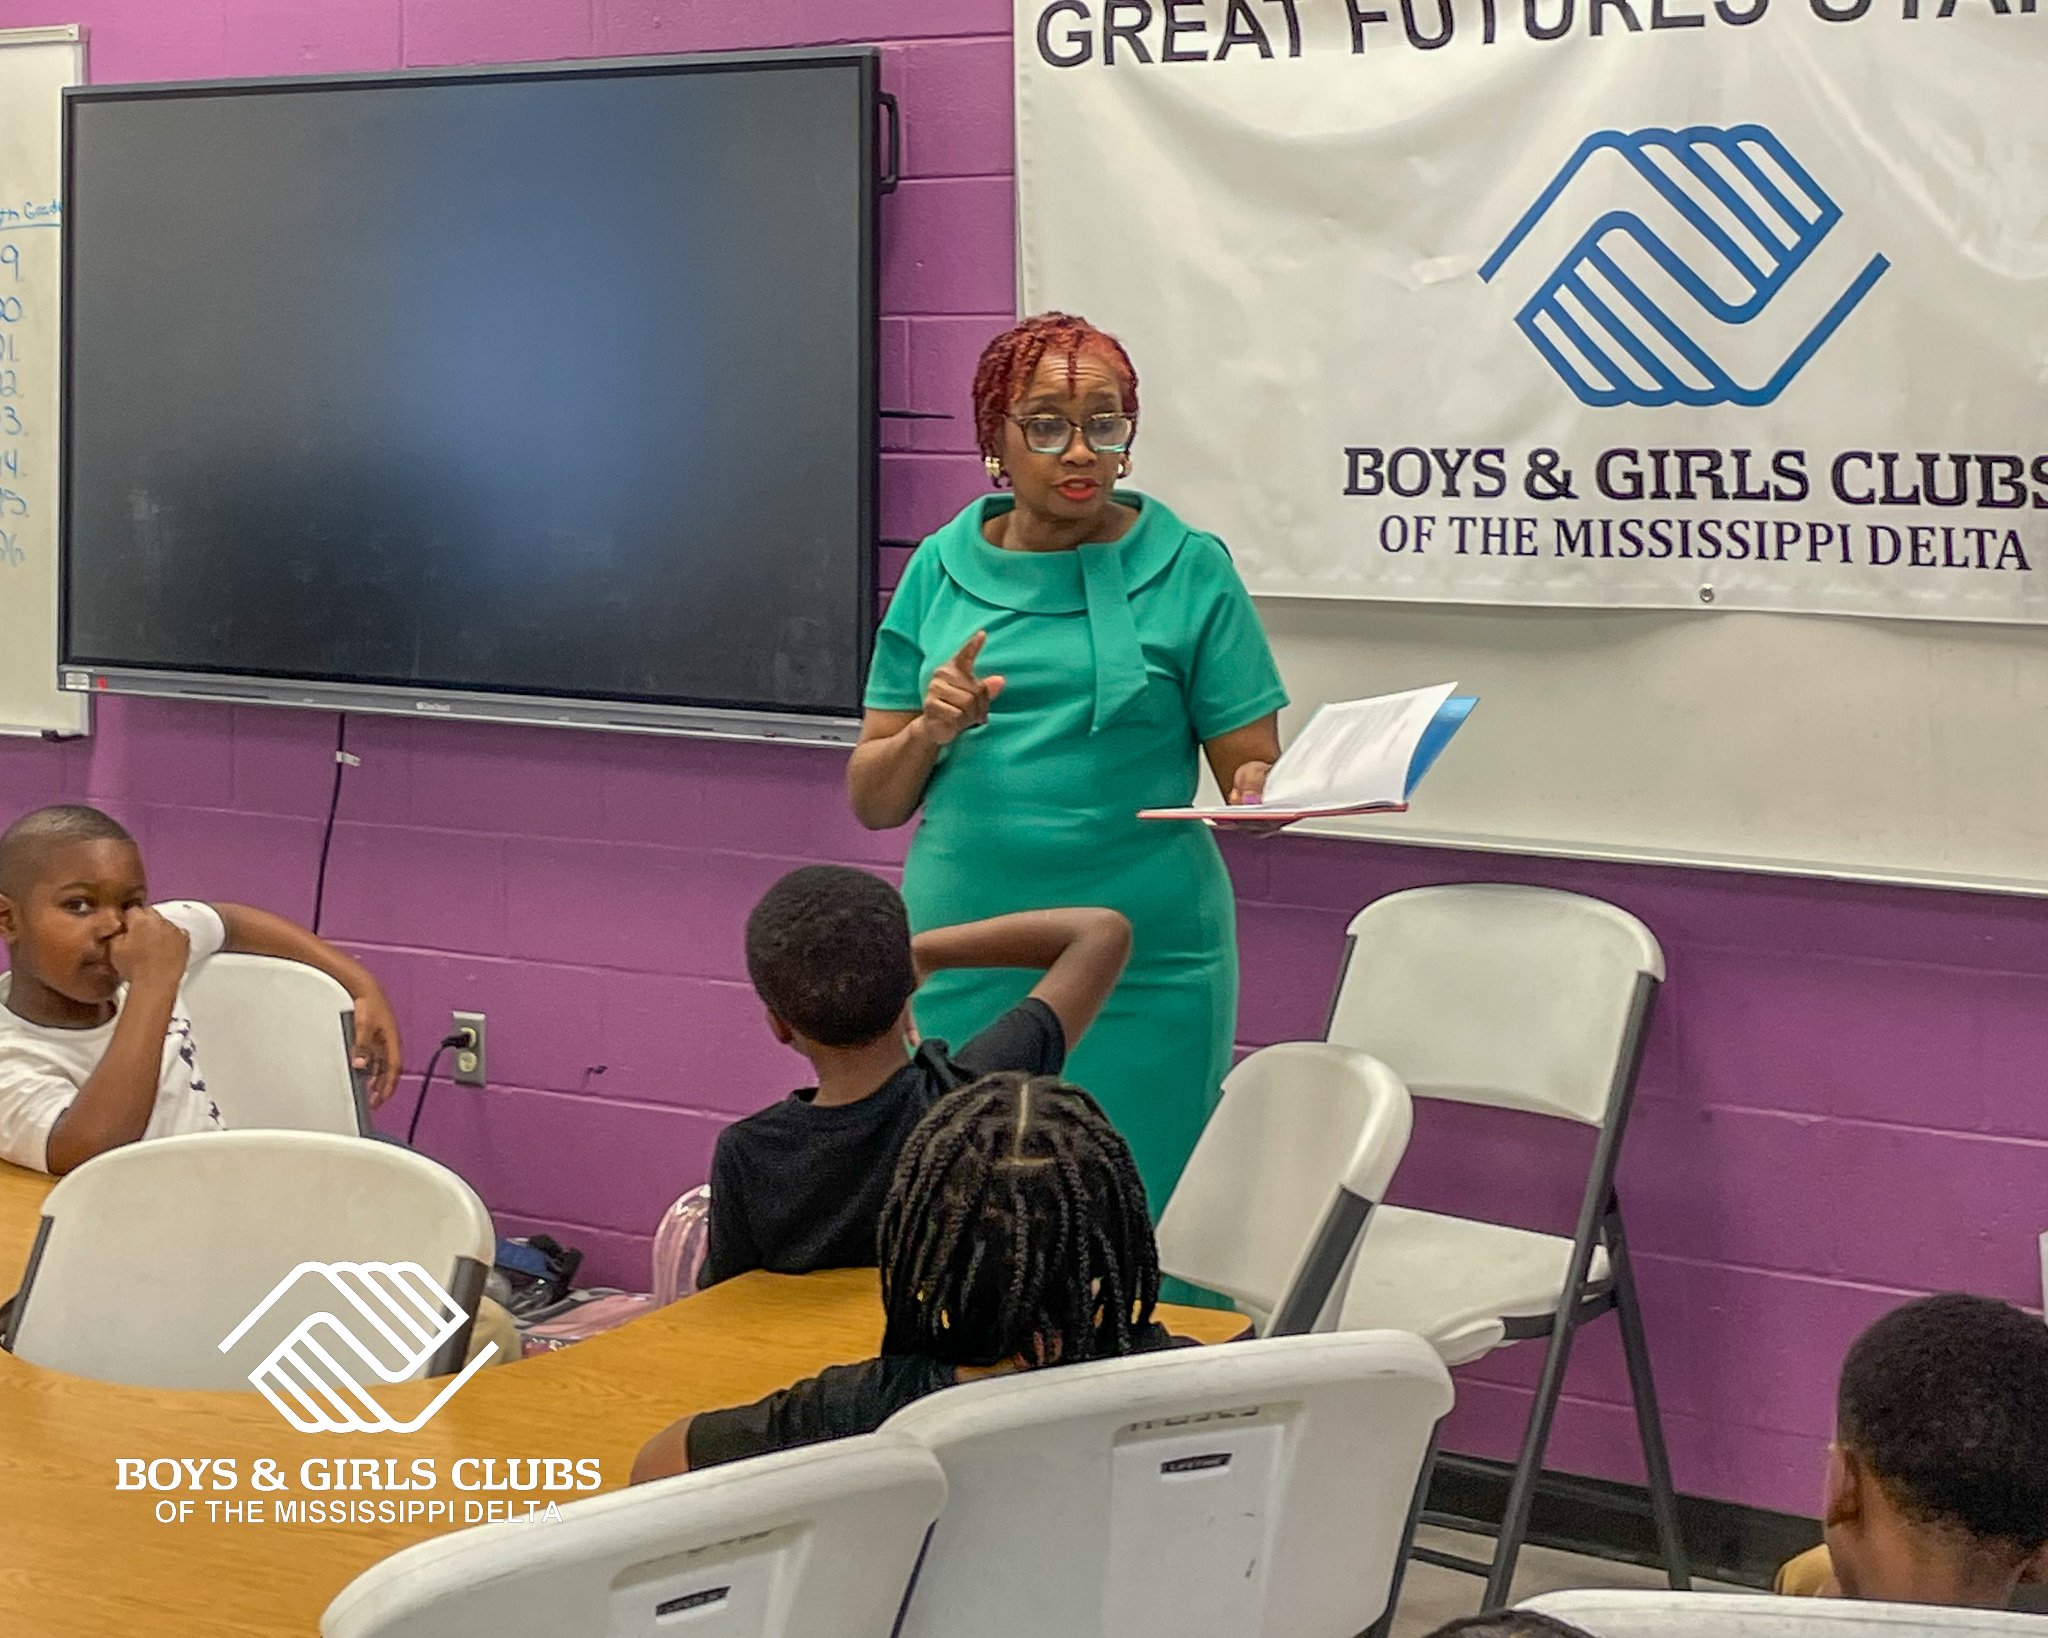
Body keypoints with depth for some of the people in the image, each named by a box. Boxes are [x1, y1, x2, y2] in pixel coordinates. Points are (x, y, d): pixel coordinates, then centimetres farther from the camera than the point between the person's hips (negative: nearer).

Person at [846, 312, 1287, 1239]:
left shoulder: (1190, 570, 2)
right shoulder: (941, 570, 9)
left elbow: (1252, 768, 1)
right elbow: (872, 802, 12)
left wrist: (1254, 796, -20)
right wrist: (930, 730, -8)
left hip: (1142, 976, -2)